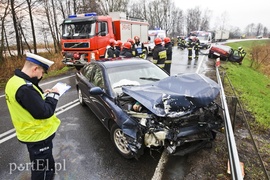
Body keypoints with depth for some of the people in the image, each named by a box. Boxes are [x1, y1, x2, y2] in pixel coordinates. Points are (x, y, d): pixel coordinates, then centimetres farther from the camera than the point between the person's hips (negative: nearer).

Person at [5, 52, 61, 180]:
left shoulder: (14, 81, 1)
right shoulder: (25, 88, -31)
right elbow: (44, 112, -29)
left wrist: (43, 95, 1)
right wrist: (53, 96, -15)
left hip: (32, 133, 10)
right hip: (38, 135, -10)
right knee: (41, 169, 12)